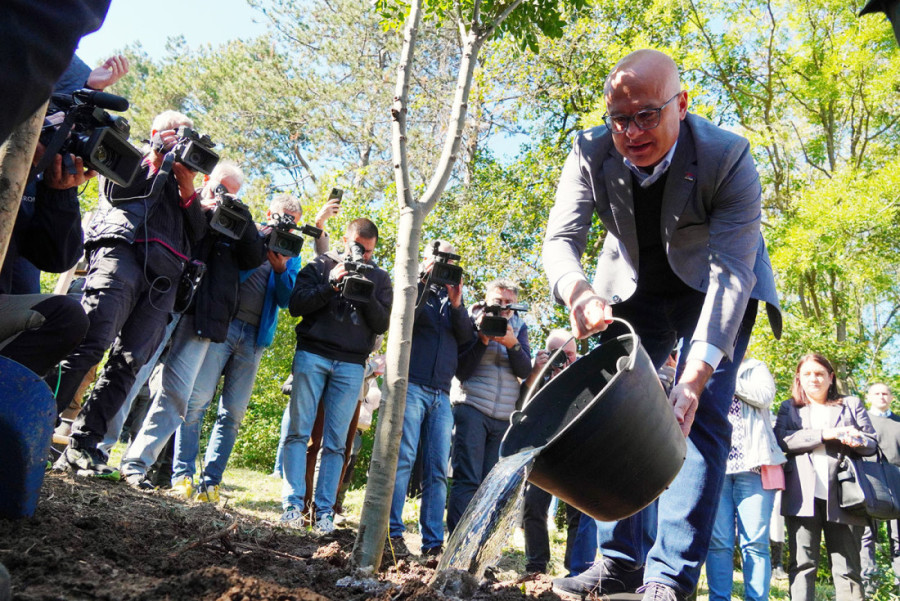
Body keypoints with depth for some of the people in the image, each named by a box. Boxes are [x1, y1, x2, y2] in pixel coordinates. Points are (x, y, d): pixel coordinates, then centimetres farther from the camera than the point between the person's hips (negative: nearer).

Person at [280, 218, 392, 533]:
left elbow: (382, 325, 5)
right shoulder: (321, 265, 10)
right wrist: (331, 285, -12)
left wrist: (367, 296, -11)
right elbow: (296, 305, 0)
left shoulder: (380, 278, 13)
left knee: (336, 442, 0)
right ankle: (293, 504, 1)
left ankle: (324, 510, 5)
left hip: (351, 365, 1)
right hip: (312, 355, 0)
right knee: (299, 431, -3)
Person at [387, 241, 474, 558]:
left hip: (442, 395, 4)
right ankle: (392, 533, -7)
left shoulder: (455, 297, 21)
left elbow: (467, 338, 9)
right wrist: (424, 281, -10)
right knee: (402, 459, -12)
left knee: (437, 470, 0)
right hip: (410, 386, -4)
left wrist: (456, 304, -6)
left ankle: (433, 542, 2)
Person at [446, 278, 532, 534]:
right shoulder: (471, 322, 2)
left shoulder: (519, 327, 12)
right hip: (472, 409, -4)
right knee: (467, 479, -11)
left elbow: (525, 371, -1)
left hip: (504, 416, 4)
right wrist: (482, 340, -17)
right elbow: (461, 371, -6)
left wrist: (512, 344, -18)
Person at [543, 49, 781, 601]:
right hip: (635, 289, 4)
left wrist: (693, 378, -44)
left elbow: (731, 273, -33)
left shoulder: (727, 157, -29)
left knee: (700, 417, -16)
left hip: (713, 291, -3)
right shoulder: (591, 153, -20)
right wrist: (579, 292, -47)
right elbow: (561, 238, -22)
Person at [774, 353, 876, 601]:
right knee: (802, 564, -1)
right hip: (803, 494, 0)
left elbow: (873, 442, 11)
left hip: (841, 494, 1)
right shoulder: (789, 407, 15)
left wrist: (856, 441, -12)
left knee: (847, 566, 0)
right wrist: (825, 434, -11)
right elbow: (782, 440, -2)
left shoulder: (851, 404, 18)